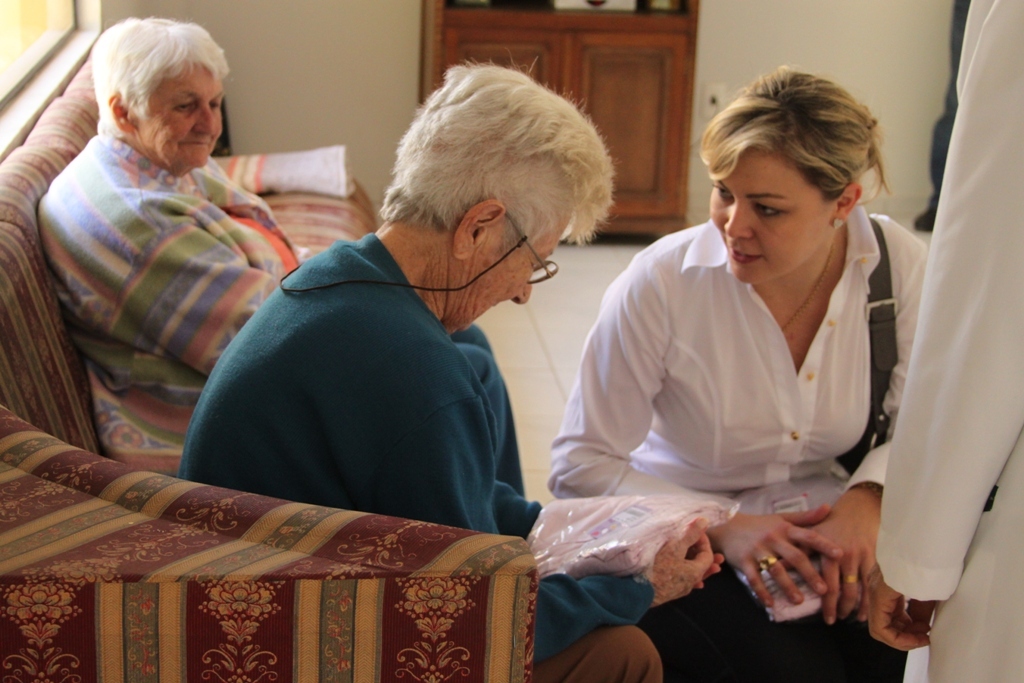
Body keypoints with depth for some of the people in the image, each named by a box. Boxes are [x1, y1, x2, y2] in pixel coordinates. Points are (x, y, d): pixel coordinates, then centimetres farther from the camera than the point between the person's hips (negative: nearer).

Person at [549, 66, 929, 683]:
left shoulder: (901, 264, -10)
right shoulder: (661, 284, -19)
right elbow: (580, 467, -13)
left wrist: (867, 497, -22)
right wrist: (720, 529, -24)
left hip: (815, 529, 3)